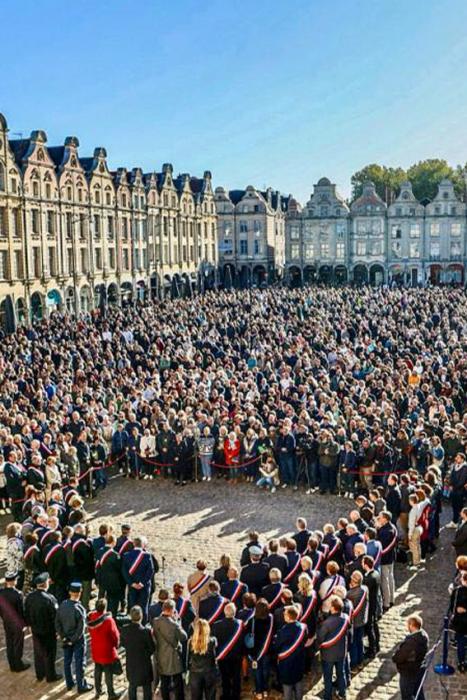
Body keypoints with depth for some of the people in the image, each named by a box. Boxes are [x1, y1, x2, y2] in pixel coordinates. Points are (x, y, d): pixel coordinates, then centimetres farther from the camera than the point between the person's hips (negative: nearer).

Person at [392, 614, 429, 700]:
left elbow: (397, 658, -27)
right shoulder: (424, 635, -7)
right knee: (419, 693, 25)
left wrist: (394, 656, -5)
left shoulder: (411, 640, -34)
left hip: (408, 673, -8)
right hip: (420, 669, 8)